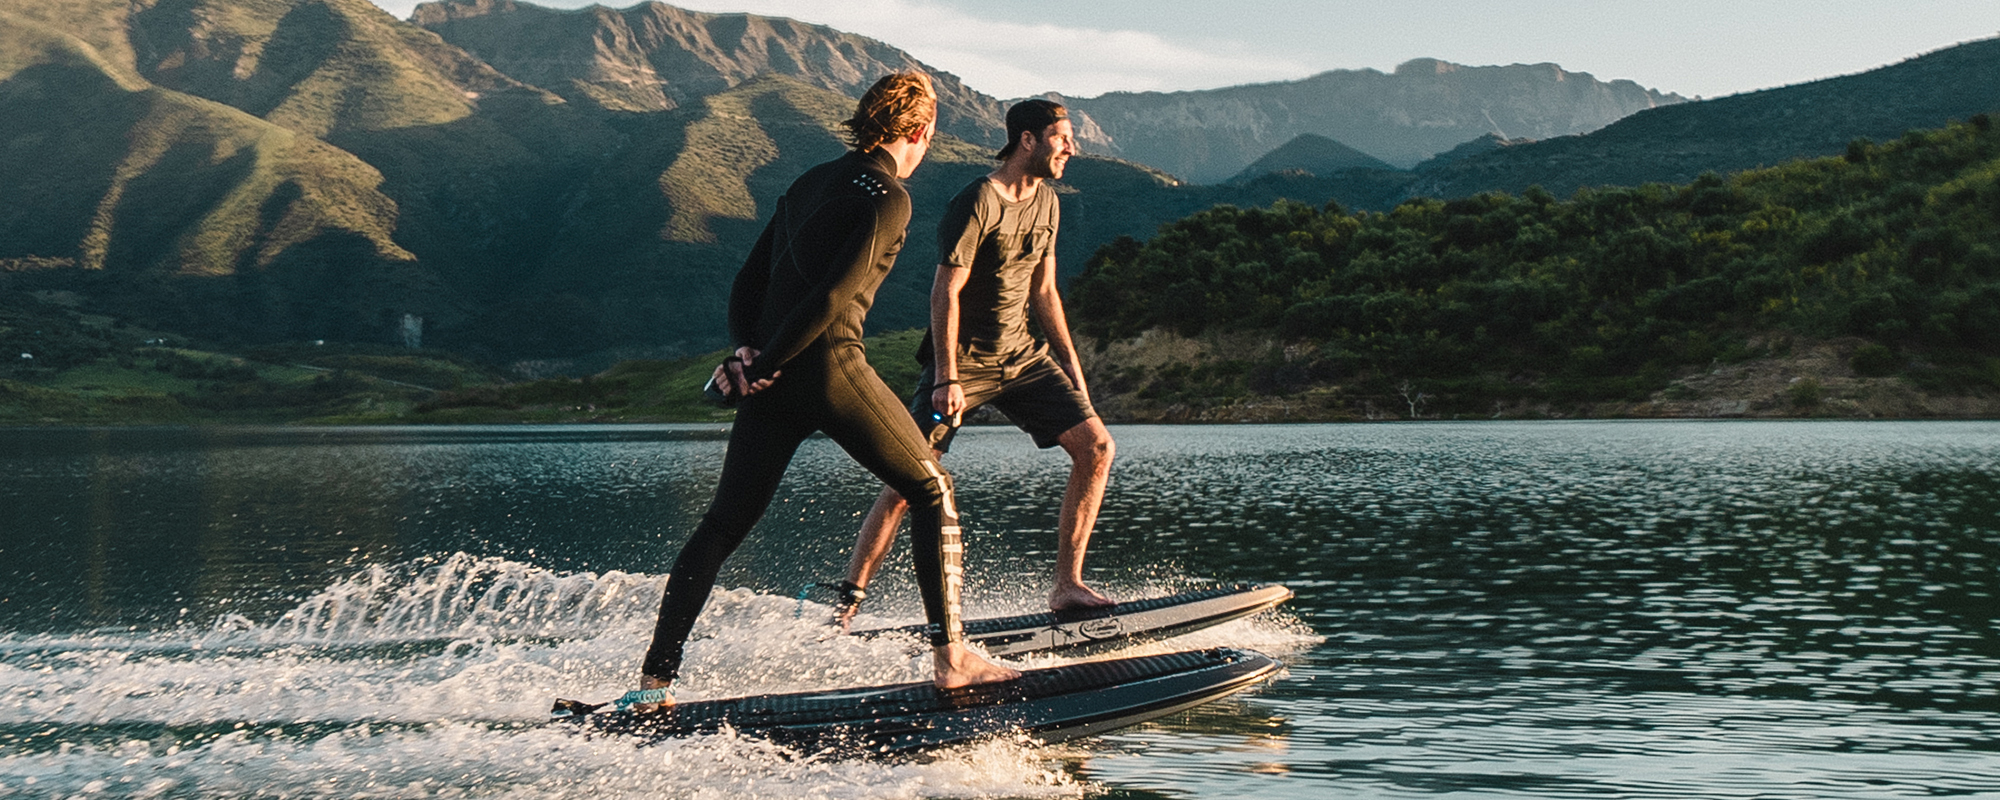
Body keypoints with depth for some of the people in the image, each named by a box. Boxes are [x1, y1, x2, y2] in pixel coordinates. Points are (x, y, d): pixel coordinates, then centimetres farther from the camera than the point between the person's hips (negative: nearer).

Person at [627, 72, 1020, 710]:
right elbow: (834, 297, -15)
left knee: (722, 527, 11)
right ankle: (951, 657, 4)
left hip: (773, 378, 7)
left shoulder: (810, 183, 19)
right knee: (932, 491, 9)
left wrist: (754, 360, 6)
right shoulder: (889, 198, -5)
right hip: (831, 369, -7)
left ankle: (654, 680, 7)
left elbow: (747, 287, 16)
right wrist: (761, 367, -10)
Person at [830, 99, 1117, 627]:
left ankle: (1066, 586, -1)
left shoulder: (1045, 202, 10)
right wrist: (947, 380, -23)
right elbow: (946, 292, -17)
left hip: (1020, 353, 7)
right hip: (963, 359, -7)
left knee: (1095, 446, -5)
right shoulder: (976, 203, -15)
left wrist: (1071, 367, 15)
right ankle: (848, 601, -5)